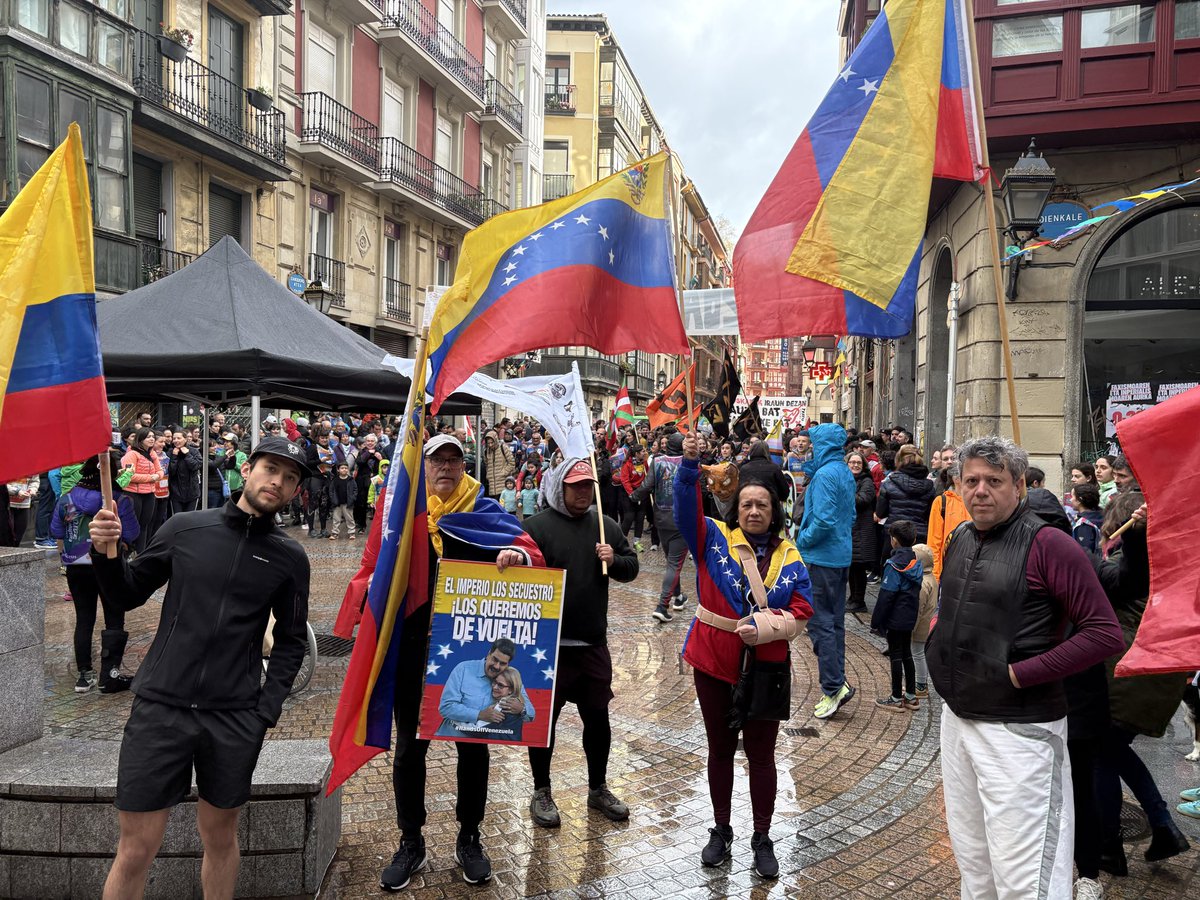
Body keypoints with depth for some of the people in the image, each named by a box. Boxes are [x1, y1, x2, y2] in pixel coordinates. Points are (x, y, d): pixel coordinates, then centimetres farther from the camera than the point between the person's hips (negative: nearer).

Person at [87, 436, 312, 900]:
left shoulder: (290, 558, 2)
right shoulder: (186, 528, 2)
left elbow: (291, 641, 8)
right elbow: (128, 594, 10)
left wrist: (268, 709, 0)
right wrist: (105, 553, -8)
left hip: (235, 721, 1)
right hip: (160, 706, 0)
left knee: (221, 838, 14)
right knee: (135, 852, 3)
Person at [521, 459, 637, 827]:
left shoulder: (605, 525, 6)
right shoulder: (537, 526, -10)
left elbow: (632, 567, 10)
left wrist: (614, 561, -9)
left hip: (593, 643, 4)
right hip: (549, 644, -4)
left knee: (598, 718, 15)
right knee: (544, 719, 9)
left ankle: (598, 788, 33)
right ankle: (541, 791, 27)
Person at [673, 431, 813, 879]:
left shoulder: (790, 559, 0)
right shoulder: (714, 539, -3)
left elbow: (800, 614, -5)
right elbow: (687, 509, -18)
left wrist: (763, 629, -22)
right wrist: (689, 466, -35)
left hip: (765, 669, 0)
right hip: (714, 664, 0)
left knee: (761, 753, 9)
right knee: (720, 749, 14)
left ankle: (762, 839, 24)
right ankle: (721, 832, 30)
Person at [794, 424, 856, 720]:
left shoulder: (825, 475, -18)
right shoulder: (846, 473, 11)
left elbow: (823, 520, -25)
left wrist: (802, 541, -10)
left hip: (821, 558, -9)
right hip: (843, 556, 9)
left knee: (820, 623, -4)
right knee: (835, 621, 14)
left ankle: (834, 687, -3)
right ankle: (837, 682, 21)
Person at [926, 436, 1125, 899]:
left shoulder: (1048, 544, -14)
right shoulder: (961, 538, 8)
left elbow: (1106, 634, -17)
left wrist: (1021, 674, -18)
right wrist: (938, 646, 7)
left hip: (1018, 728, -7)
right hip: (957, 718, 7)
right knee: (972, 863, 20)